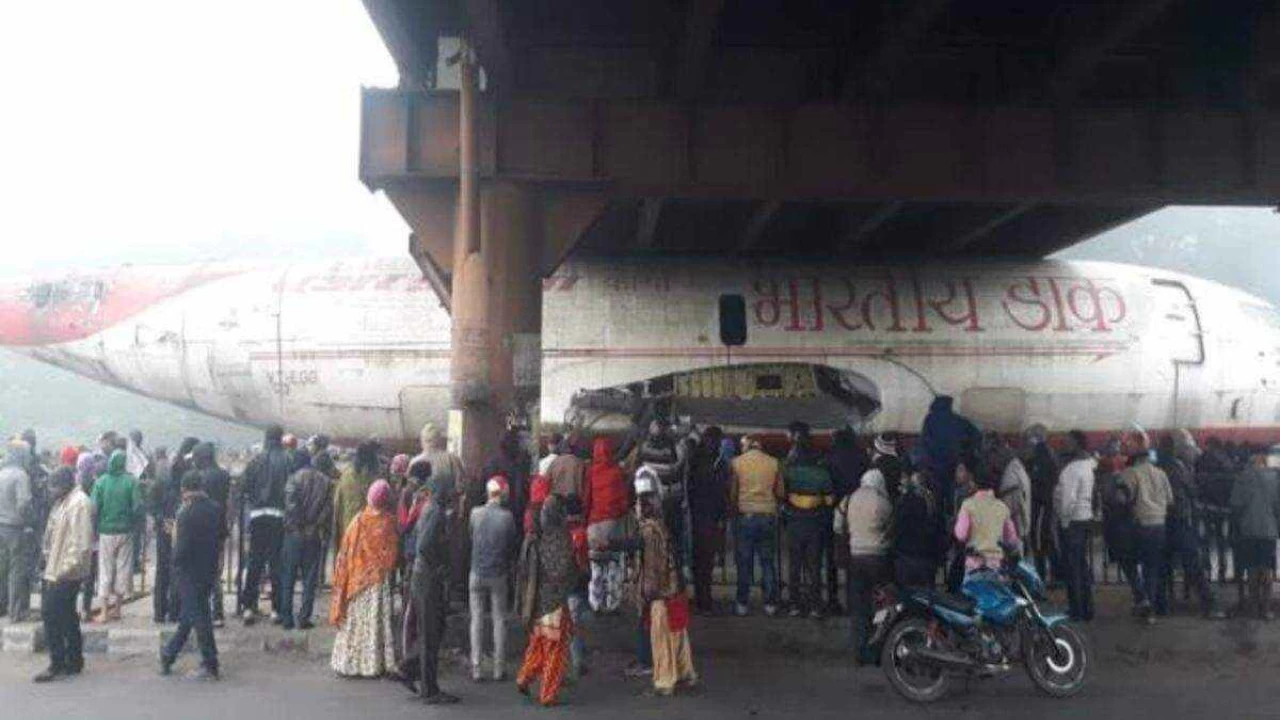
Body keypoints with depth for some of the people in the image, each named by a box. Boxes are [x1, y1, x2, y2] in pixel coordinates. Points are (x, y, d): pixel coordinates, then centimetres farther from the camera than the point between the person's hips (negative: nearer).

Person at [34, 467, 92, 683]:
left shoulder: (79, 503, -18)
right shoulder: (64, 501, 12)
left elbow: (81, 543, -23)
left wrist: (66, 570, -22)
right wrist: (49, 560, 15)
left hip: (65, 573, -10)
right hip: (56, 570, 10)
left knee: (50, 614, -6)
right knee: (66, 616, 14)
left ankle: (57, 665, 3)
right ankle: (74, 661, 23)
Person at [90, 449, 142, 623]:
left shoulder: (100, 482, -6)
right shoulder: (132, 482, -7)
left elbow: (94, 508, -8)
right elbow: (138, 507, -11)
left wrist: (95, 529, 4)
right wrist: (131, 522, 7)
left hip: (106, 532, 0)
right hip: (125, 531, 0)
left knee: (105, 570, 7)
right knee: (123, 569, 11)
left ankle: (105, 611, 8)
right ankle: (116, 608, 18)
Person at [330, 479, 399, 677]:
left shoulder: (358, 520, -2)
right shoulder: (387, 522, -11)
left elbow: (345, 553, 2)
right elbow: (392, 556, -7)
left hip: (355, 579, 4)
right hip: (378, 579, -3)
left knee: (354, 618, 11)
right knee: (376, 620, 3)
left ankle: (348, 662, 17)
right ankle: (371, 663, 5)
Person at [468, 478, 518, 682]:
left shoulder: (475, 513, -7)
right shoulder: (507, 516, -10)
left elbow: (470, 538, 4)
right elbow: (513, 545, 0)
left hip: (477, 573, 1)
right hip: (499, 574, -1)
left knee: (477, 619, 9)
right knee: (499, 620, 9)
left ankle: (476, 668, 10)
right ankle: (499, 668, 11)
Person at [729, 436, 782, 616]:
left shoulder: (736, 463, -2)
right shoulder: (774, 463, 1)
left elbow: (732, 493, 0)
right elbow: (780, 492, 4)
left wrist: (733, 510, 15)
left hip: (745, 515, -1)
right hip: (768, 515, 1)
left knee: (744, 562, 6)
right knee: (768, 561, 9)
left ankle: (742, 604, 9)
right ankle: (770, 604, 12)